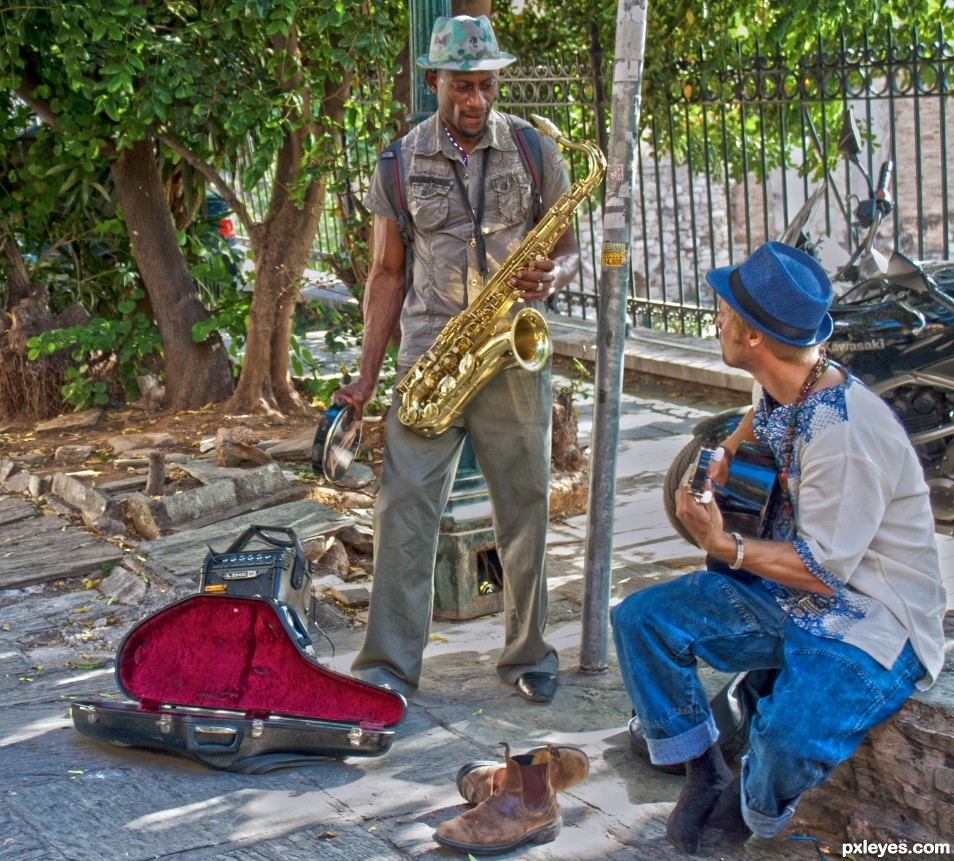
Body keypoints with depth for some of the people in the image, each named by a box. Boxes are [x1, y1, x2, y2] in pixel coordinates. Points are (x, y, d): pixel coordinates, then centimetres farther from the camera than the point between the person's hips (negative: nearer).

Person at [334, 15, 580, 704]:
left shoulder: (536, 150, 4)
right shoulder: (401, 162, 4)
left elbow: (569, 246, 9)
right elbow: (388, 271, 9)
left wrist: (553, 277, -16)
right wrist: (368, 372, 4)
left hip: (515, 355, 0)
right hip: (428, 352, 0)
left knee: (526, 510, 6)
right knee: (404, 507, -7)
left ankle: (529, 657, 21)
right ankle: (390, 667, -2)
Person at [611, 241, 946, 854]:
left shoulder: (843, 433, -28)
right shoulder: (782, 389, 0)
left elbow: (822, 571, -24)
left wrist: (724, 547, -21)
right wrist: (727, 455, 9)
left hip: (871, 620, -9)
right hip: (783, 596, 9)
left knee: (791, 736, -34)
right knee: (640, 619, -5)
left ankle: (756, 810, 3)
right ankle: (705, 774, 8)